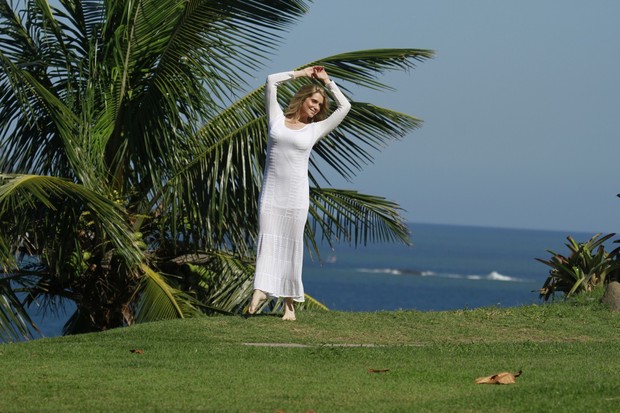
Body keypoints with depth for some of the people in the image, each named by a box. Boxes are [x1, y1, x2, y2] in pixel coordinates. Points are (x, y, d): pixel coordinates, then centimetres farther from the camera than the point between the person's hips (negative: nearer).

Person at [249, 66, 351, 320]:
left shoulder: (315, 129, 10)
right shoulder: (278, 119, 10)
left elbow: (344, 107, 10)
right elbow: (271, 81, 11)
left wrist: (327, 81, 14)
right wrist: (301, 74, 15)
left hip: (296, 194, 0)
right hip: (271, 191, 0)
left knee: (291, 244, -1)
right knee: (267, 239, -9)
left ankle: (290, 302, 0)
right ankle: (261, 291, -19)